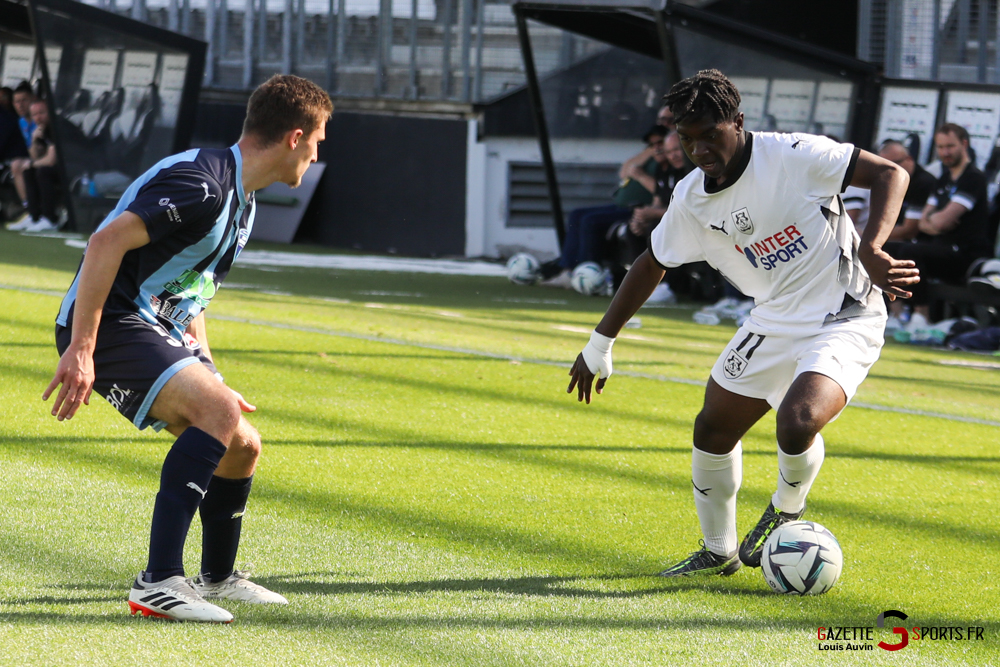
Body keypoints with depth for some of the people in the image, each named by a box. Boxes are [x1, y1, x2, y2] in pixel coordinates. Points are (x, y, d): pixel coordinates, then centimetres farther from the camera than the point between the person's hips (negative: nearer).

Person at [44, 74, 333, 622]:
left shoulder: (240, 203, 16)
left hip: (158, 329, 10)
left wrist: (205, 375, 19)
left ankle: (217, 578, 37)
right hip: (109, 325, -10)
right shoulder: (201, 185, -19)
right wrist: (80, 350, -28)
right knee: (220, 414, -28)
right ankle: (158, 583, -31)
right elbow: (106, 242, -26)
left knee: (242, 447, 13)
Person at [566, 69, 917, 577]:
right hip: (775, 321, 7)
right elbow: (652, 264, 13)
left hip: (845, 319, -7)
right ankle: (719, 551, 30)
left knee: (797, 422, -28)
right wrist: (599, 345, 15)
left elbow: (890, 174, -19)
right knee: (713, 429, 7)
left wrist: (870, 250, -35)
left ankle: (787, 509, 6)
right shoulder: (692, 198, -3)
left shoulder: (795, 157, -21)